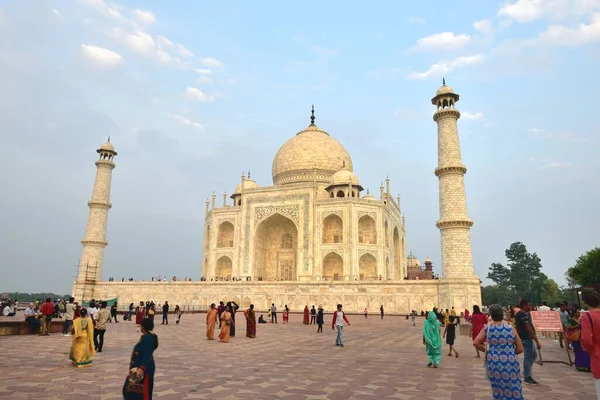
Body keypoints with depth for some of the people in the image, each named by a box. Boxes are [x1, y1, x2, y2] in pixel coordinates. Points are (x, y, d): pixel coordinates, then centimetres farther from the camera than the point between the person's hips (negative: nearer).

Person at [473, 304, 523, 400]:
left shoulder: (487, 328, 0)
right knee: (514, 392, 7)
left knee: (498, 391, 15)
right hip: (511, 363, -1)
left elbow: (475, 343, -2)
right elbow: (520, 349, 1)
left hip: (494, 362, 1)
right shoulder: (511, 328, -2)